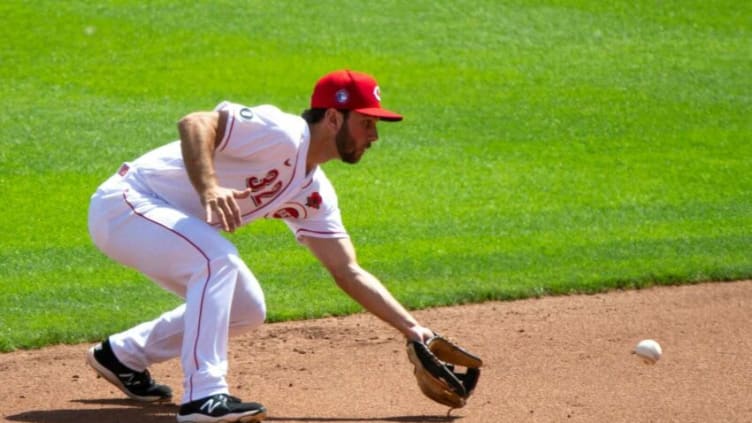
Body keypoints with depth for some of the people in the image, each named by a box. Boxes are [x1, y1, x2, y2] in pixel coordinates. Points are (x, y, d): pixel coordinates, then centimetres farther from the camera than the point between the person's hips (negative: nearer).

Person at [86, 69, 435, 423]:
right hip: (123, 204, -10)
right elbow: (195, 123, -32)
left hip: (169, 223, 10)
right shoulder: (281, 135, -21)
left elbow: (348, 273, 7)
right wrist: (209, 189, -46)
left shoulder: (314, 195, 7)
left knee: (247, 311, 13)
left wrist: (412, 329, 0)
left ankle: (124, 354, 26)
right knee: (218, 258, -31)